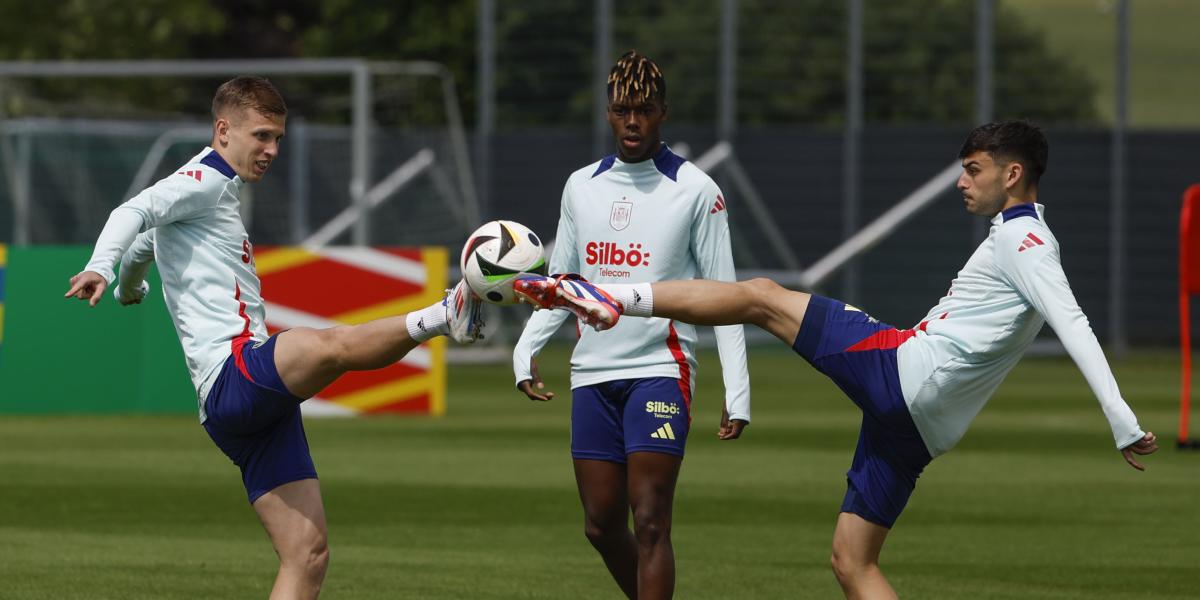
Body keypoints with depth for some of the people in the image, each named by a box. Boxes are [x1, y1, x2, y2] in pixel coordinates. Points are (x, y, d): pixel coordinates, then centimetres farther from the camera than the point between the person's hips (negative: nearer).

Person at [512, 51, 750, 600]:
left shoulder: (694, 189, -1)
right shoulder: (582, 186, 12)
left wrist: (736, 391, -9)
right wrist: (526, 349, 3)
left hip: (660, 371, -5)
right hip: (593, 374, 5)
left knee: (649, 522, -13)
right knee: (601, 526, 5)